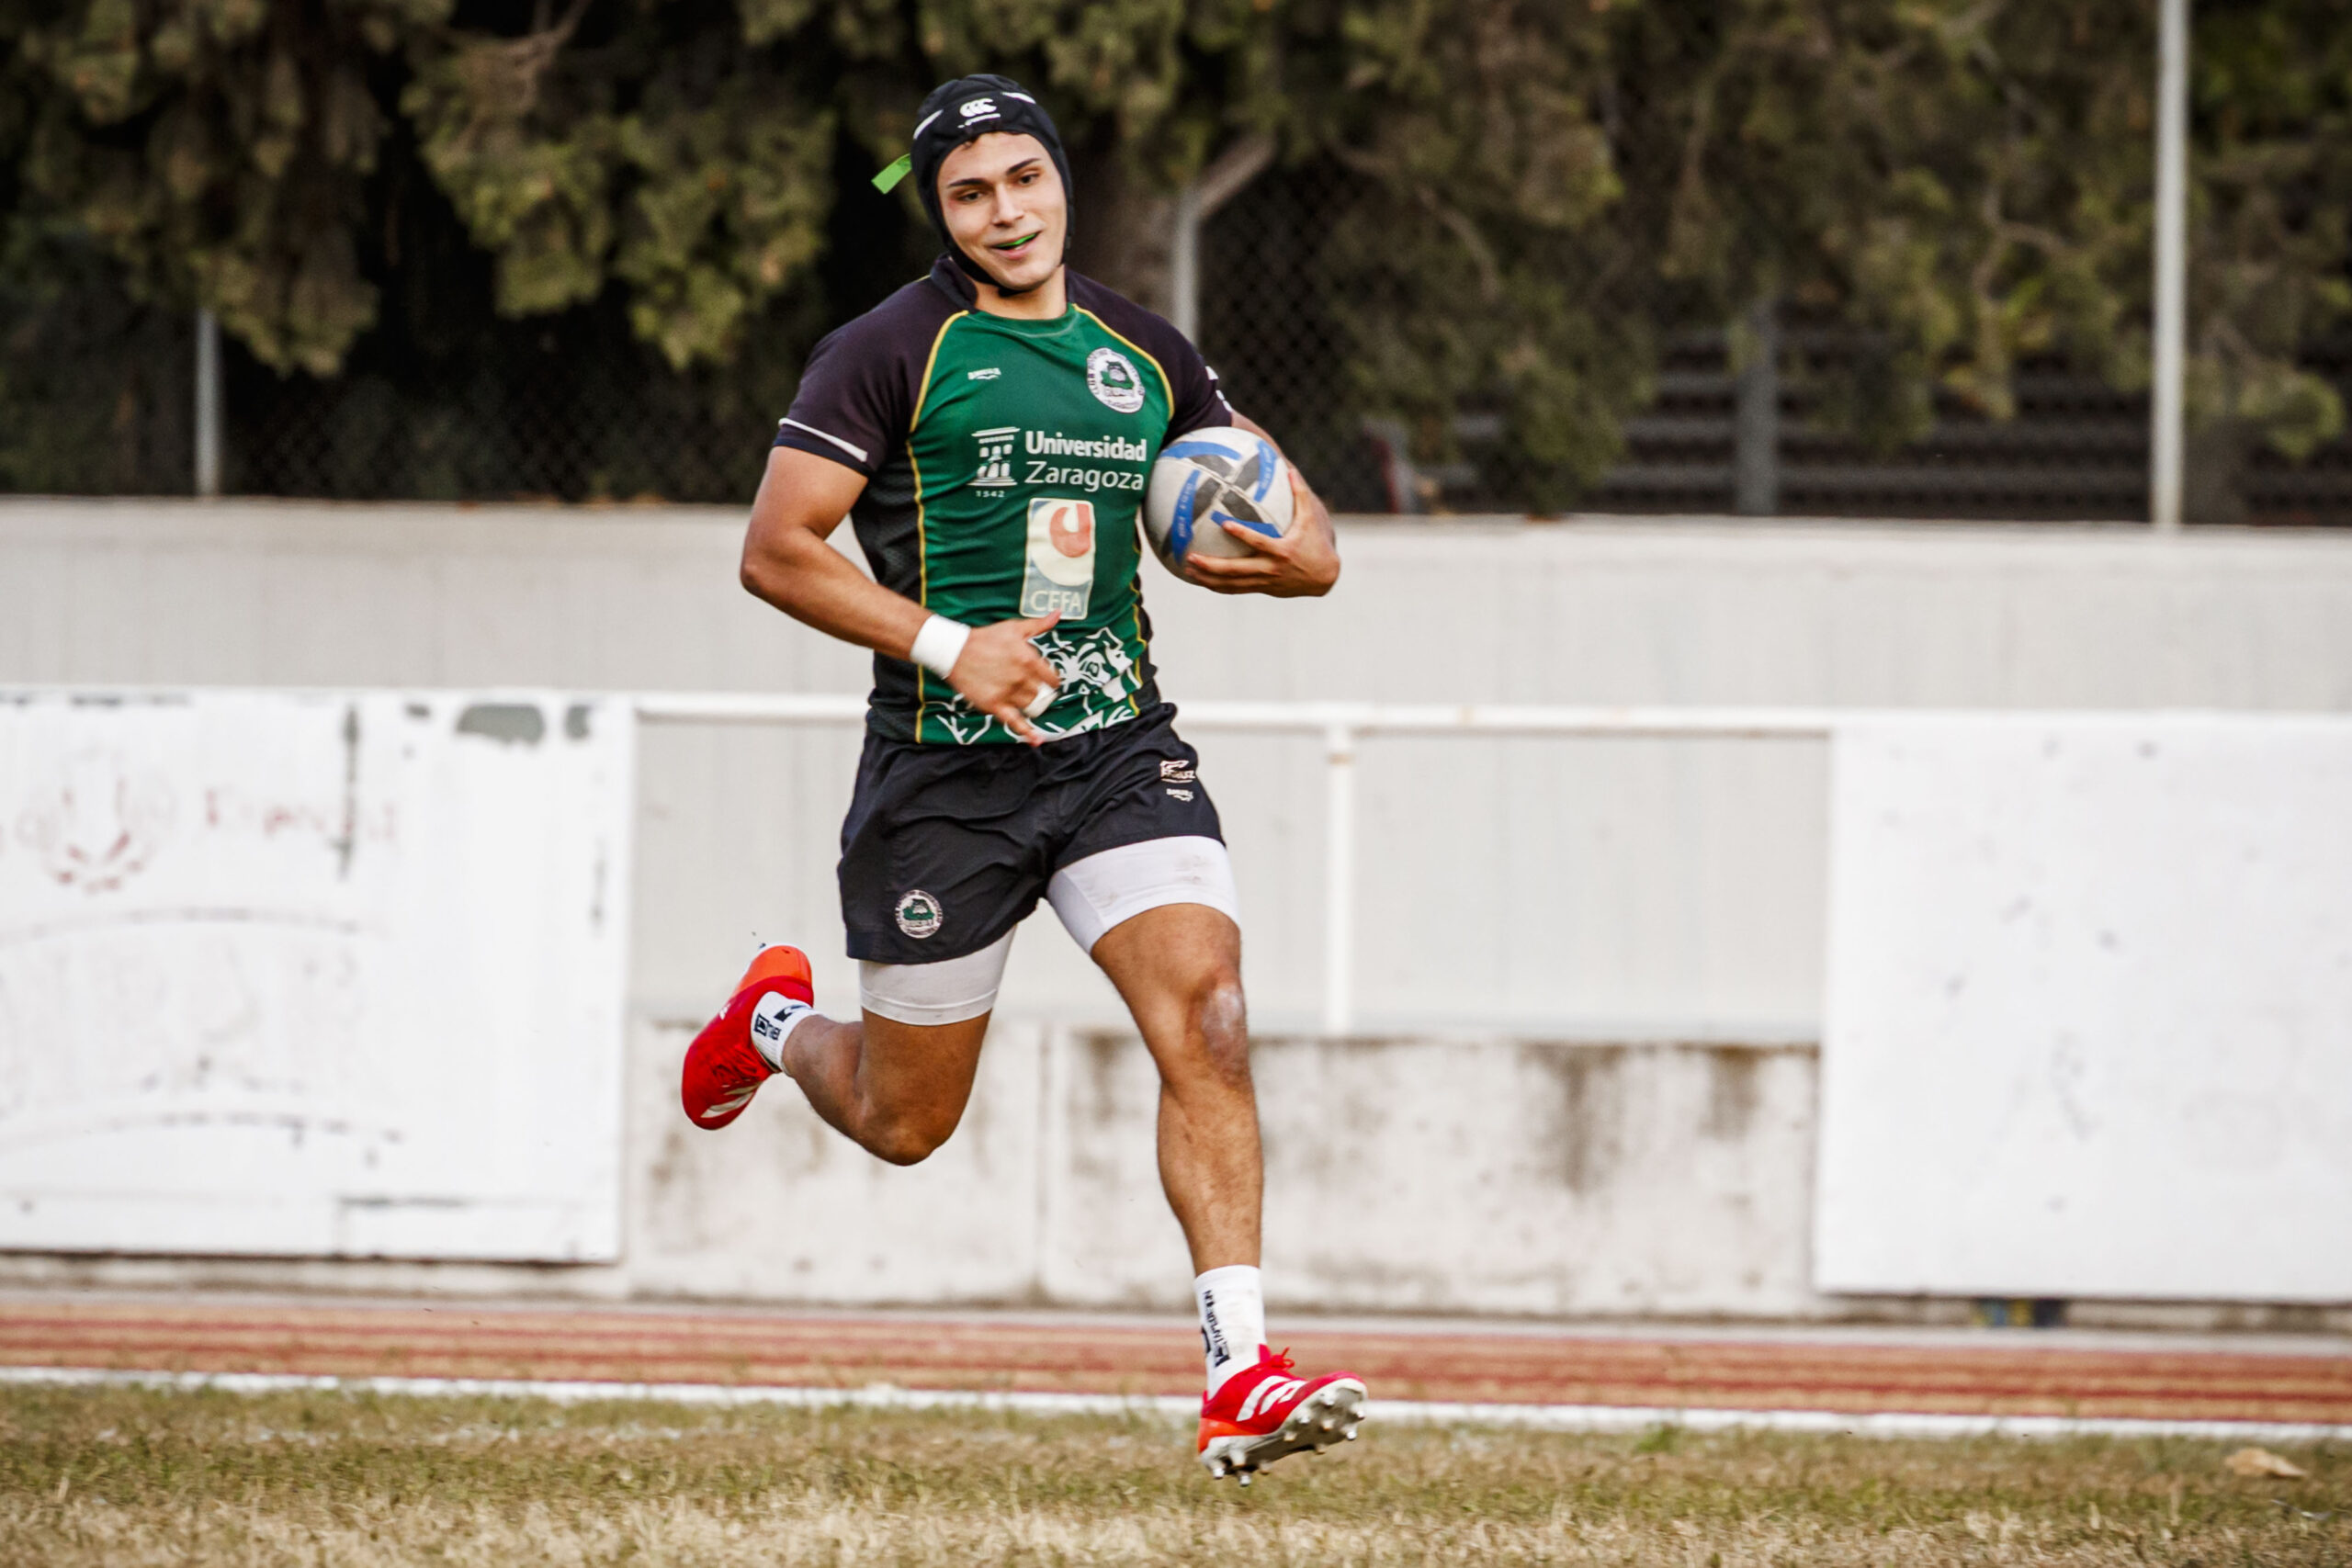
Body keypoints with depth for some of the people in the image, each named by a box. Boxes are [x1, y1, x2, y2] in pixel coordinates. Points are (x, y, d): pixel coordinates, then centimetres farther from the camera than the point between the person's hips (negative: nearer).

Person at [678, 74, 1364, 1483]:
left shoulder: (1145, 355, 9)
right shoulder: (893, 352, -5)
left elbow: (1298, 540, 18)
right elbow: (776, 551, -9)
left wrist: (1290, 552, -7)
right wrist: (946, 645, -18)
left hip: (1120, 746, 3)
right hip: (945, 770, -3)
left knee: (1208, 1018, -20)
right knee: (906, 1123, 9)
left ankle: (1241, 1374, -21)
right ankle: (774, 1025, 46)